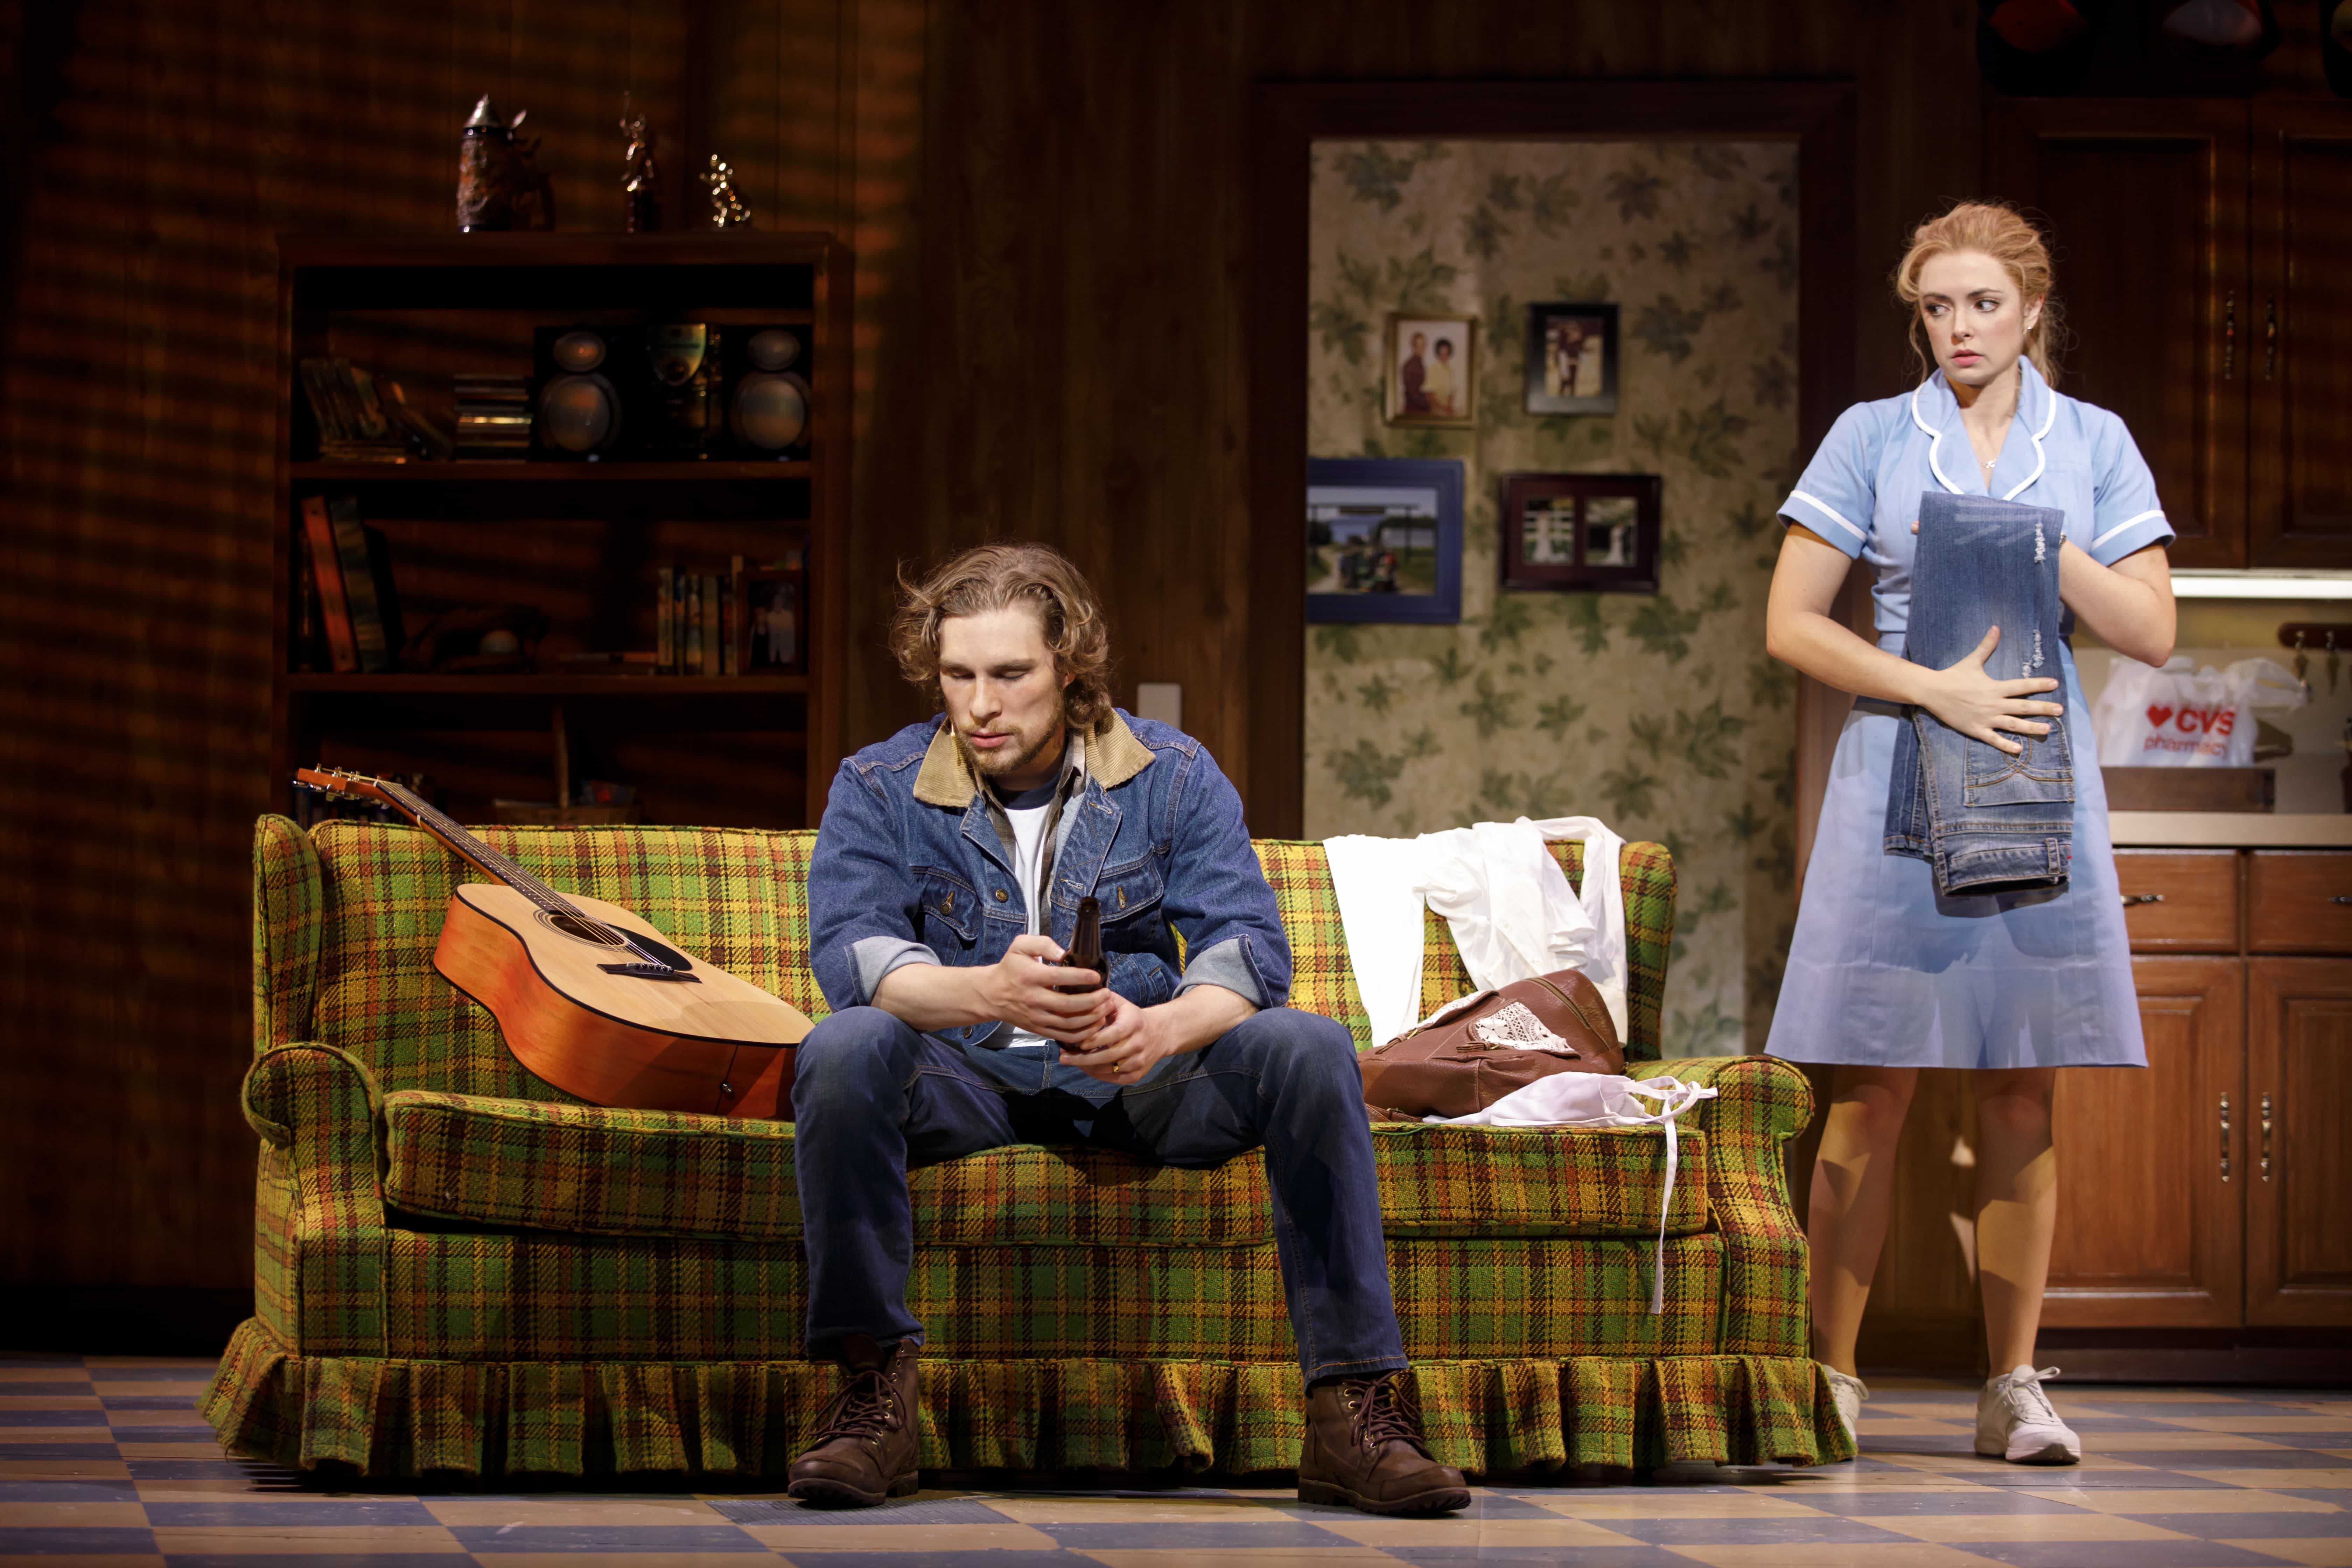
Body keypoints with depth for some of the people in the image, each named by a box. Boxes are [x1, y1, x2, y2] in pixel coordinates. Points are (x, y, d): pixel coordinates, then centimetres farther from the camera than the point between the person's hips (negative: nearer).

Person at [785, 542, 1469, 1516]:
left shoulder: (1174, 777, 0)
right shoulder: (879, 789, -2)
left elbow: (1249, 949, -11)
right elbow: (849, 953, -18)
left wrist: (1162, 1027, -35)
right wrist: (992, 991, -39)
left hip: (1135, 1078, 1)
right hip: (968, 1080, -1)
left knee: (1308, 1050, -27)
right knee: (842, 1052, -33)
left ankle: (1351, 1410, -28)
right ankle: (873, 1392, -26)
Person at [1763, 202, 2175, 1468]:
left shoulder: (2093, 445, 9)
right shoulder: (1873, 438, 4)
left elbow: (2151, 631, 4)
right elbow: (1791, 624, -1)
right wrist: (1937, 688, -13)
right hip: (1896, 785, -2)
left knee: (2024, 1090, 1)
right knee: (1873, 1089, -5)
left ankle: (2014, 1387, 5)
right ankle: (1831, 1378, 1)